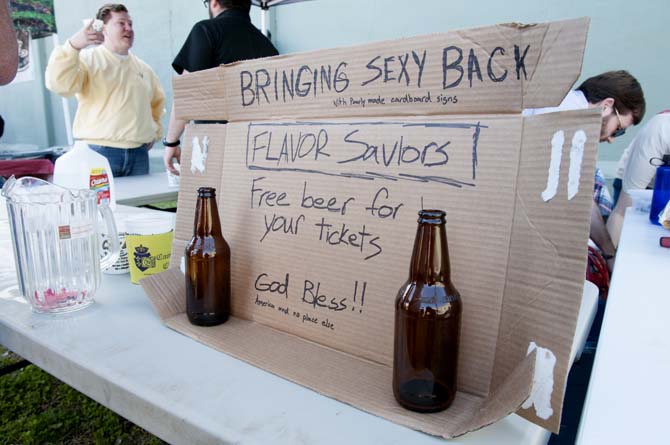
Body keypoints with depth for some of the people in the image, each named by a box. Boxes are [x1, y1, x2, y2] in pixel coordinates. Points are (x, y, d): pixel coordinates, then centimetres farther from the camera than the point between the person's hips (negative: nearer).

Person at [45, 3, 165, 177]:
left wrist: (155, 130, 20)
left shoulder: (144, 68, 18)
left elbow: (157, 101, 32)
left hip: (139, 153, 5)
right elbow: (59, 83, -15)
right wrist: (73, 46, -26)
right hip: (99, 152, -4)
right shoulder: (87, 59, 2)